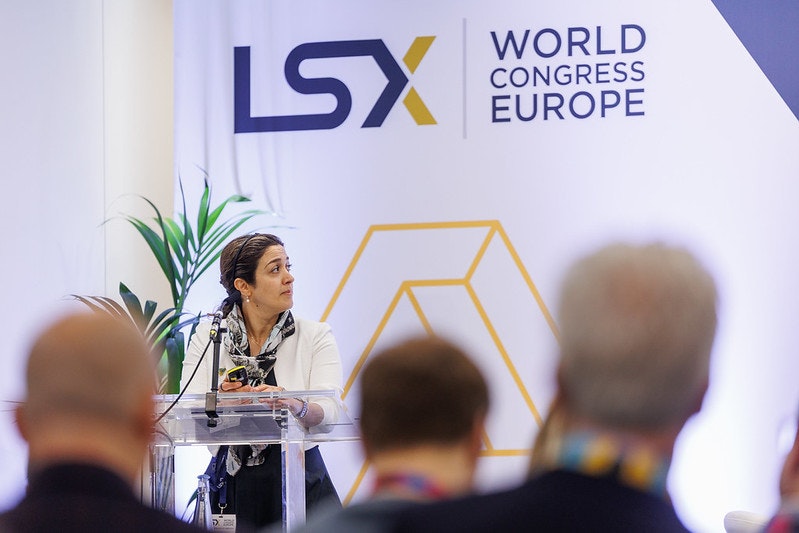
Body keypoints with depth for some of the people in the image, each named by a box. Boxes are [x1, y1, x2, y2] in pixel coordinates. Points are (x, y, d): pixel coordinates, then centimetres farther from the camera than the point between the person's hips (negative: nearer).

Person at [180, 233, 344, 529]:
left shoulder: (315, 336, 5)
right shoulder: (207, 337, 6)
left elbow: (329, 413, -8)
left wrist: (295, 407, -29)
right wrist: (219, 400, -25)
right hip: (230, 489, 0)